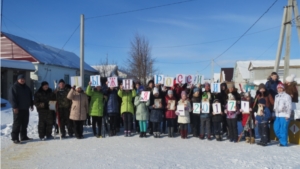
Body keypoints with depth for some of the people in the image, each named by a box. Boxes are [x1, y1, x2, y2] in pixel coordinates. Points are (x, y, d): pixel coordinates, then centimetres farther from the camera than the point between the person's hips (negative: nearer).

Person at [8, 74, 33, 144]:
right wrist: (15, 107, -18)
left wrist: (31, 105, 16)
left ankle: (24, 137, 19)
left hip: (26, 109, 7)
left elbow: (30, 97, 23)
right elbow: (12, 98, -11)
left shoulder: (27, 88, 17)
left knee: (25, 123, 10)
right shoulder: (14, 88, -4)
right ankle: (15, 138, -2)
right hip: (18, 109, -7)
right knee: (17, 124, -7)